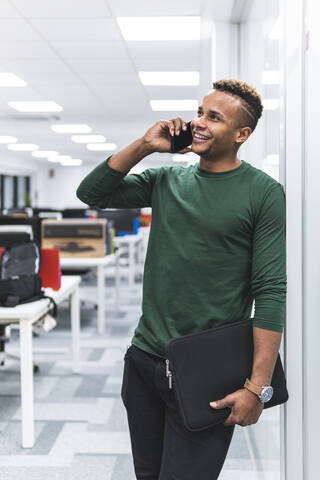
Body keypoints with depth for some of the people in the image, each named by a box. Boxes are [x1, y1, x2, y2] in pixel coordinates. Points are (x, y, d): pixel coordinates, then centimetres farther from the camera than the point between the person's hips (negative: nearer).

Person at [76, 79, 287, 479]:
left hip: (207, 376, -5)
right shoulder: (166, 180, 8)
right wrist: (144, 145, -5)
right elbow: (91, 192, 5)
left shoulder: (265, 194, -8)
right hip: (143, 360, 6)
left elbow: (272, 292, -13)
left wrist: (257, 386, -18)